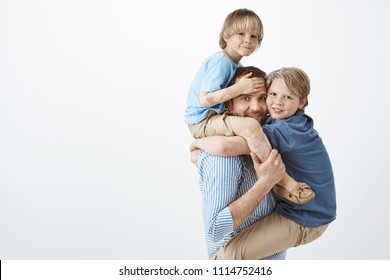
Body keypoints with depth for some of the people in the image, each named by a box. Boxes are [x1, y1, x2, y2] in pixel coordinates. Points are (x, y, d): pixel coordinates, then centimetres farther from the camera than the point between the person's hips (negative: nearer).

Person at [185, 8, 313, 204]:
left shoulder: (236, 65, 13)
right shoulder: (221, 61, -16)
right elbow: (204, 100, -23)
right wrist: (239, 88, -24)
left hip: (213, 118, 10)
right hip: (203, 120, -10)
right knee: (250, 125, -31)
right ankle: (282, 181, -24)